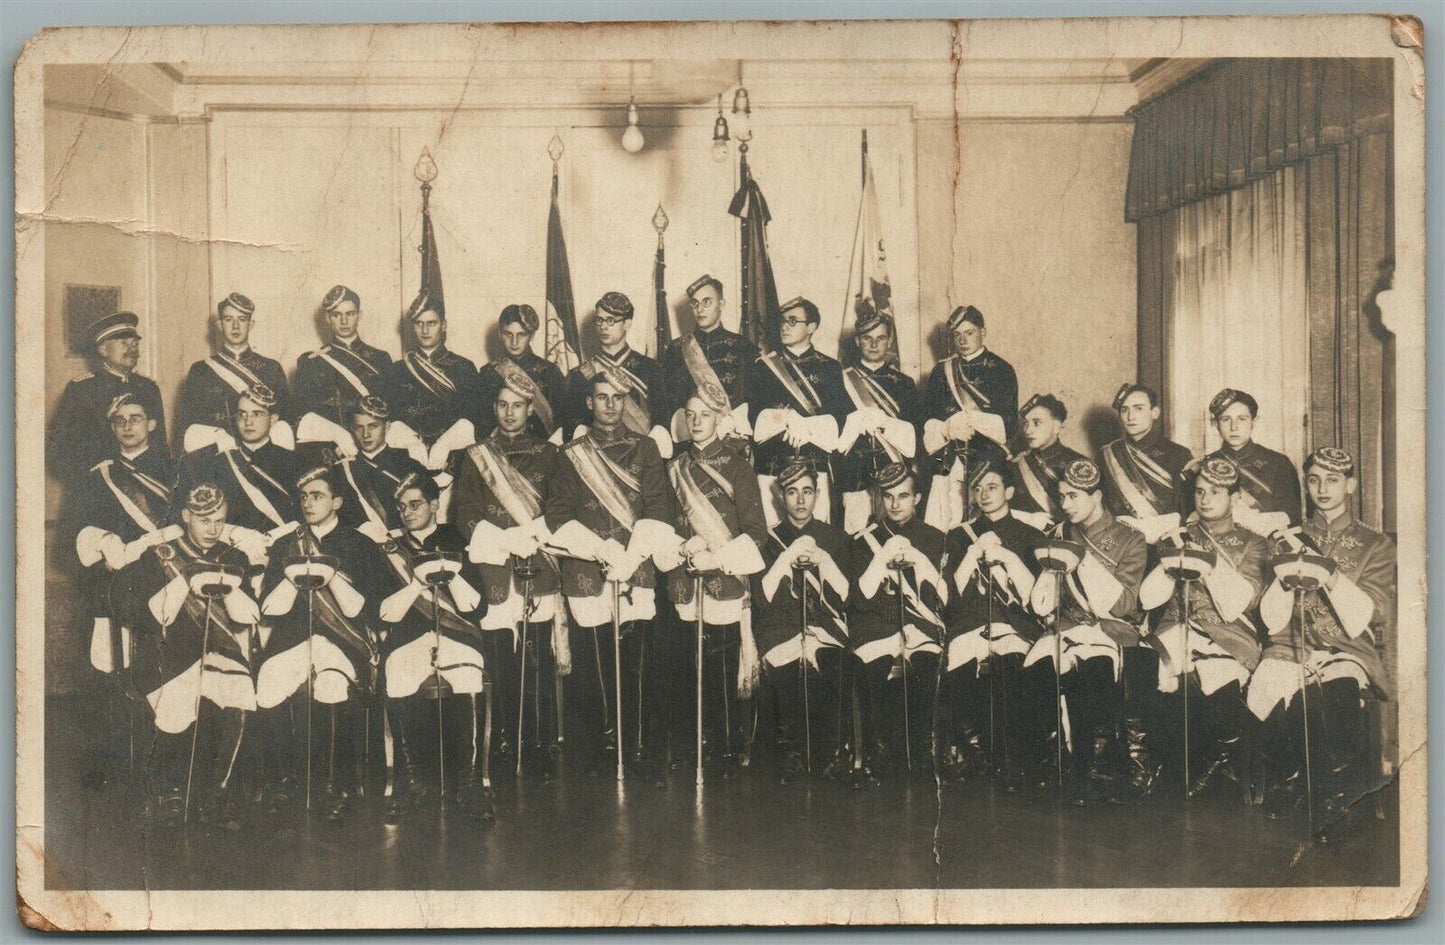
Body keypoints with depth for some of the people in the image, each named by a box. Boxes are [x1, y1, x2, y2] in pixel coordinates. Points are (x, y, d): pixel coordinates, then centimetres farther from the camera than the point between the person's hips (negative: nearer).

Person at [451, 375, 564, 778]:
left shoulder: (547, 456, 15)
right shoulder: (476, 458, 14)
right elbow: (464, 513, 5)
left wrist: (527, 536, -9)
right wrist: (505, 541, -8)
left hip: (539, 569, 0)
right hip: (493, 571, 0)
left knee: (540, 662, -5)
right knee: (500, 664, -5)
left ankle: (542, 745, -1)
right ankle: (506, 742, 2)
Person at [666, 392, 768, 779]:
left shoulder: (736, 467, 3)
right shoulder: (675, 469, 15)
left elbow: (754, 530, -2)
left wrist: (716, 557, -14)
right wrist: (682, 547, -4)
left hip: (726, 579, -4)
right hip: (686, 583, 4)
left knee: (723, 670, -7)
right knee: (687, 668, 0)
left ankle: (727, 747, 0)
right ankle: (697, 744, 9)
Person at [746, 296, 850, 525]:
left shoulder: (830, 368, 12)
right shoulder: (762, 367, 13)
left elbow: (839, 418, 2)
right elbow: (754, 416, 2)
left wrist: (805, 425, -13)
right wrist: (789, 419, -13)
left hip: (816, 468, 0)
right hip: (771, 468, 0)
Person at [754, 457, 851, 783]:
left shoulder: (834, 537, 16)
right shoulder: (769, 539, 13)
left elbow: (845, 594, 6)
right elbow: (762, 597, 1)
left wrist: (822, 560, -7)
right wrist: (788, 558, -7)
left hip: (827, 630, 1)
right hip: (781, 631, 0)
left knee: (829, 668, -32)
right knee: (789, 676, -32)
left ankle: (834, 748, -15)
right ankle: (792, 750, -12)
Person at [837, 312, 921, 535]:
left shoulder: (904, 384, 14)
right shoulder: (842, 381, 11)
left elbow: (913, 437, 7)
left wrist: (884, 422, -8)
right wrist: (858, 420, -11)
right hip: (855, 477, -1)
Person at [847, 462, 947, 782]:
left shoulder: (934, 539, 16)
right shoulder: (866, 540, 15)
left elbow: (942, 597, 5)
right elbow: (861, 598, 2)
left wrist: (918, 559, -7)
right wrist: (883, 557, -7)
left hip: (921, 626, 0)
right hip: (875, 627, 0)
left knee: (926, 667, -32)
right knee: (875, 669, -32)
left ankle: (920, 757, -21)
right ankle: (878, 757, -19)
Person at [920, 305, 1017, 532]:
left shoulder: (1001, 371, 8)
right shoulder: (941, 372, 17)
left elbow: (1010, 426, 0)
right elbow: (927, 424, 9)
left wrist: (970, 419, -9)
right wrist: (948, 429, -11)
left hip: (988, 463, -2)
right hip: (947, 466, 2)